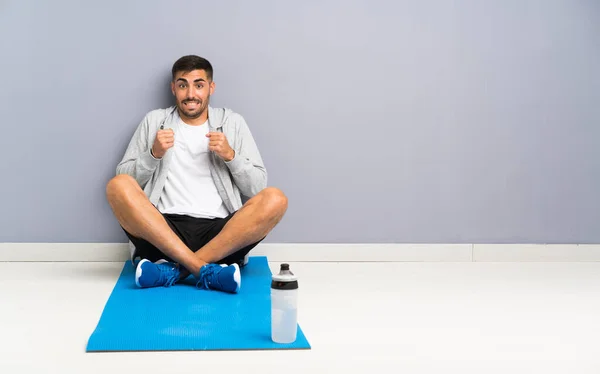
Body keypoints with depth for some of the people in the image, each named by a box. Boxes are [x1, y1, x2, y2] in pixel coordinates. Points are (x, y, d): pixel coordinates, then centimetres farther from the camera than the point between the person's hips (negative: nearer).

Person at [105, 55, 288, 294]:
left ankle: (174, 269, -32)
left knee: (275, 199, -25)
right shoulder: (154, 121, 16)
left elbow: (258, 187, 11)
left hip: (219, 232, 0)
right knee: (118, 185, -26)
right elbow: (125, 178, 12)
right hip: (162, 230, 0)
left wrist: (230, 155, -6)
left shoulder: (232, 122, 15)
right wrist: (154, 154, -5)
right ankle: (207, 270, -35)